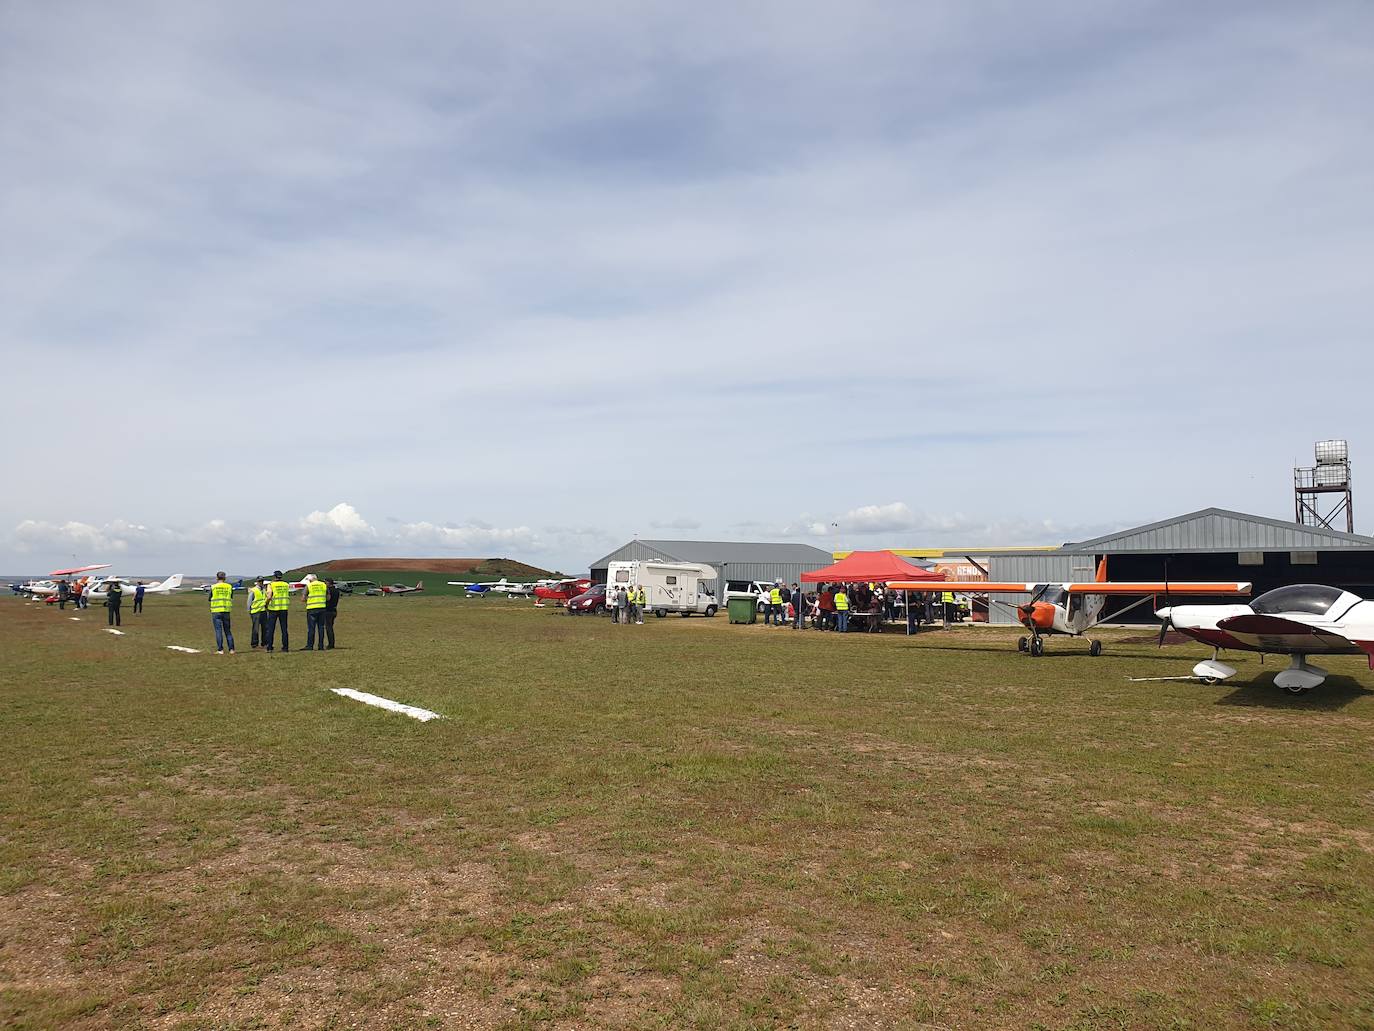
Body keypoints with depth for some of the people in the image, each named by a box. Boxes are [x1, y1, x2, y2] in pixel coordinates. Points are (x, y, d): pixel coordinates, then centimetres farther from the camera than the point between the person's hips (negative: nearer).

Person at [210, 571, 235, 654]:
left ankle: (220, 650, -4)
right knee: (227, 630, 10)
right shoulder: (229, 586, 3)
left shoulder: (213, 587, -3)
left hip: (216, 611, -2)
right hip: (226, 610, 3)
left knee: (218, 630, -1)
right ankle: (231, 649, 7)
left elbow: (210, 598, 6)